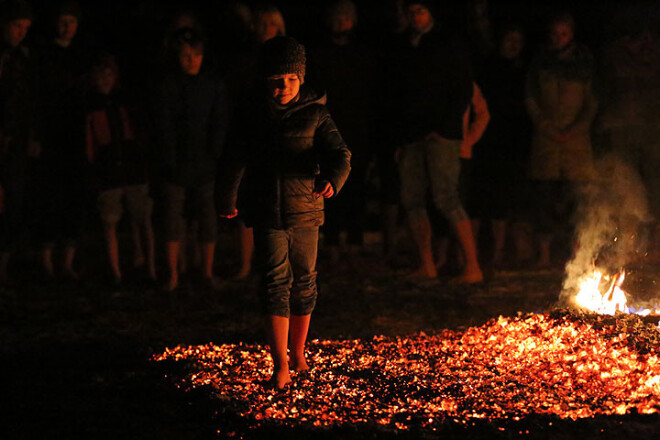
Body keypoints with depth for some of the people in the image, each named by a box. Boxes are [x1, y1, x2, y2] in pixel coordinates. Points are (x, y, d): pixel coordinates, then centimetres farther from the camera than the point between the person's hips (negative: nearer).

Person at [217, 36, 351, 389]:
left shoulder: (314, 115, 0)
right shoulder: (251, 114, 4)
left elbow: (338, 153, -10)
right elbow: (235, 161, 15)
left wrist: (331, 180, -32)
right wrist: (227, 200, 23)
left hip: (305, 211, 0)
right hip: (266, 212, 0)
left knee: (303, 281, 11)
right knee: (276, 282, -7)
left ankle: (298, 354, 29)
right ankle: (280, 366, -8)